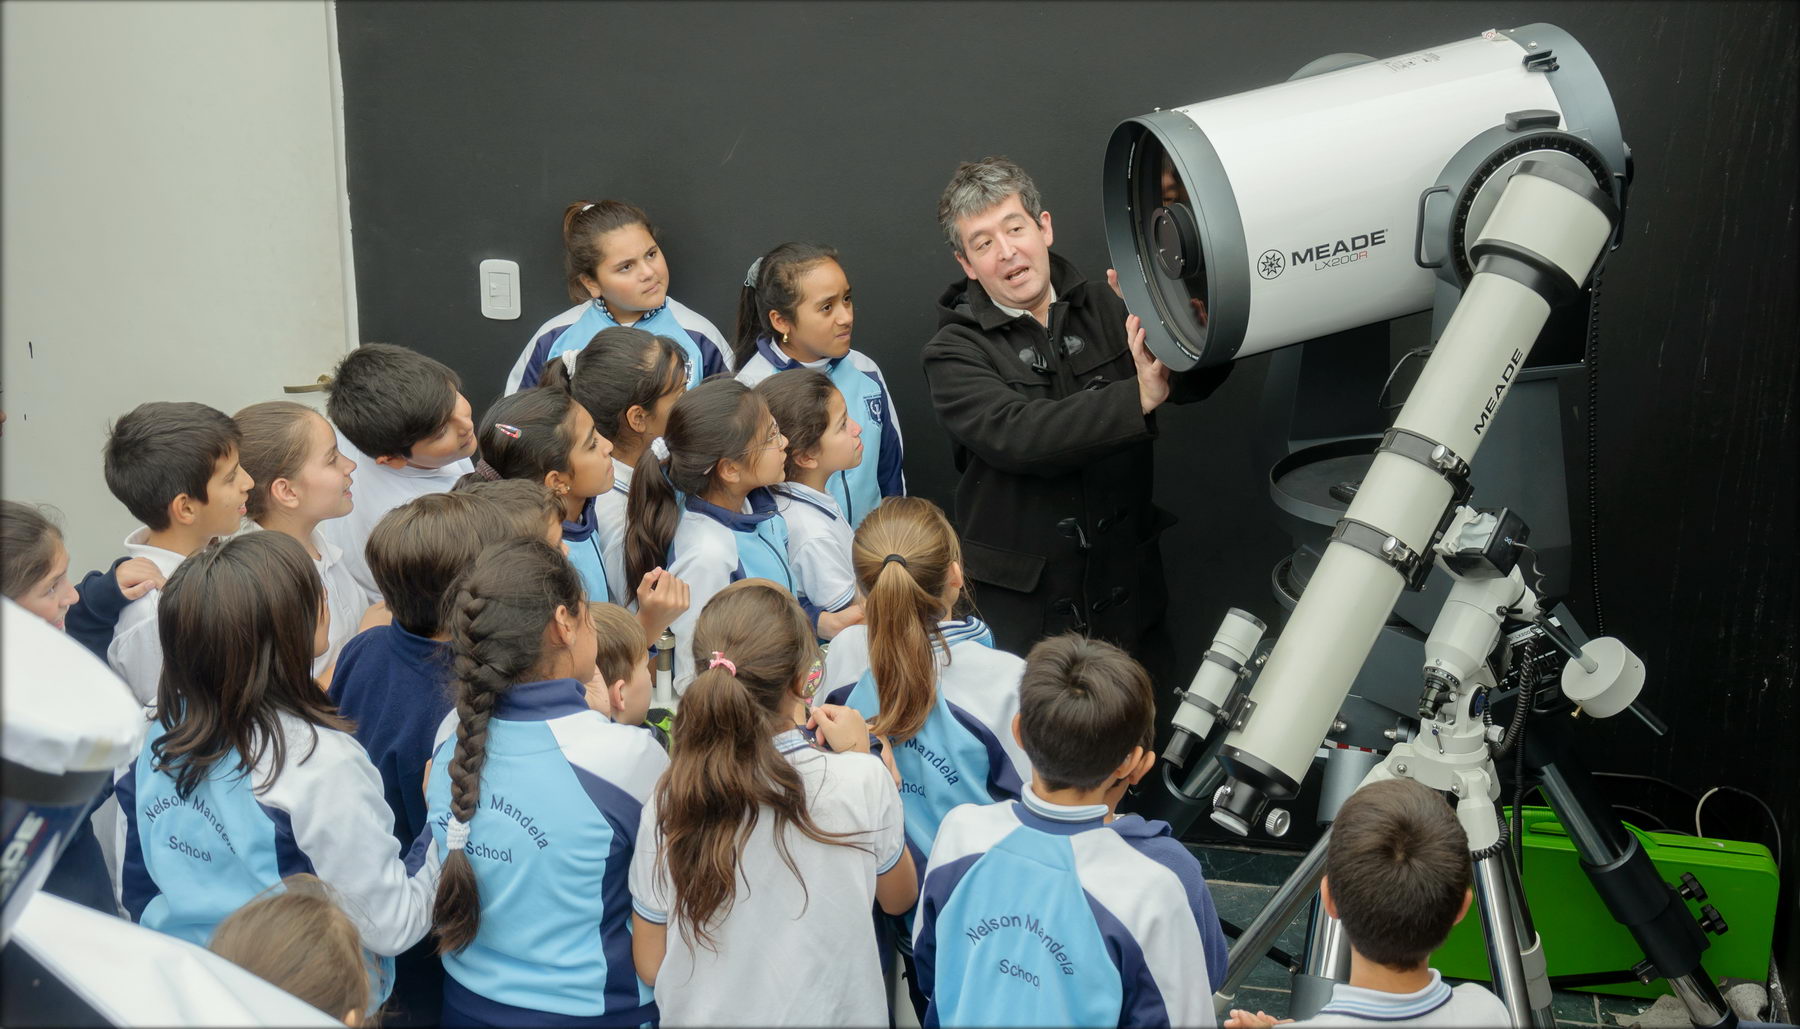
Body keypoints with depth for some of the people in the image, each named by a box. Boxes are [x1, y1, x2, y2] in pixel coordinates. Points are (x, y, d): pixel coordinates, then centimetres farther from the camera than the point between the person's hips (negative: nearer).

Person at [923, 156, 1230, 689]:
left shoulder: (1103, 309, 3)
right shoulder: (954, 354, -8)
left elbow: (1192, 382, -6)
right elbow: (1016, 435, -25)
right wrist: (1138, 399, -33)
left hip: (1127, 587, 3)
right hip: (1023, 604, -3)